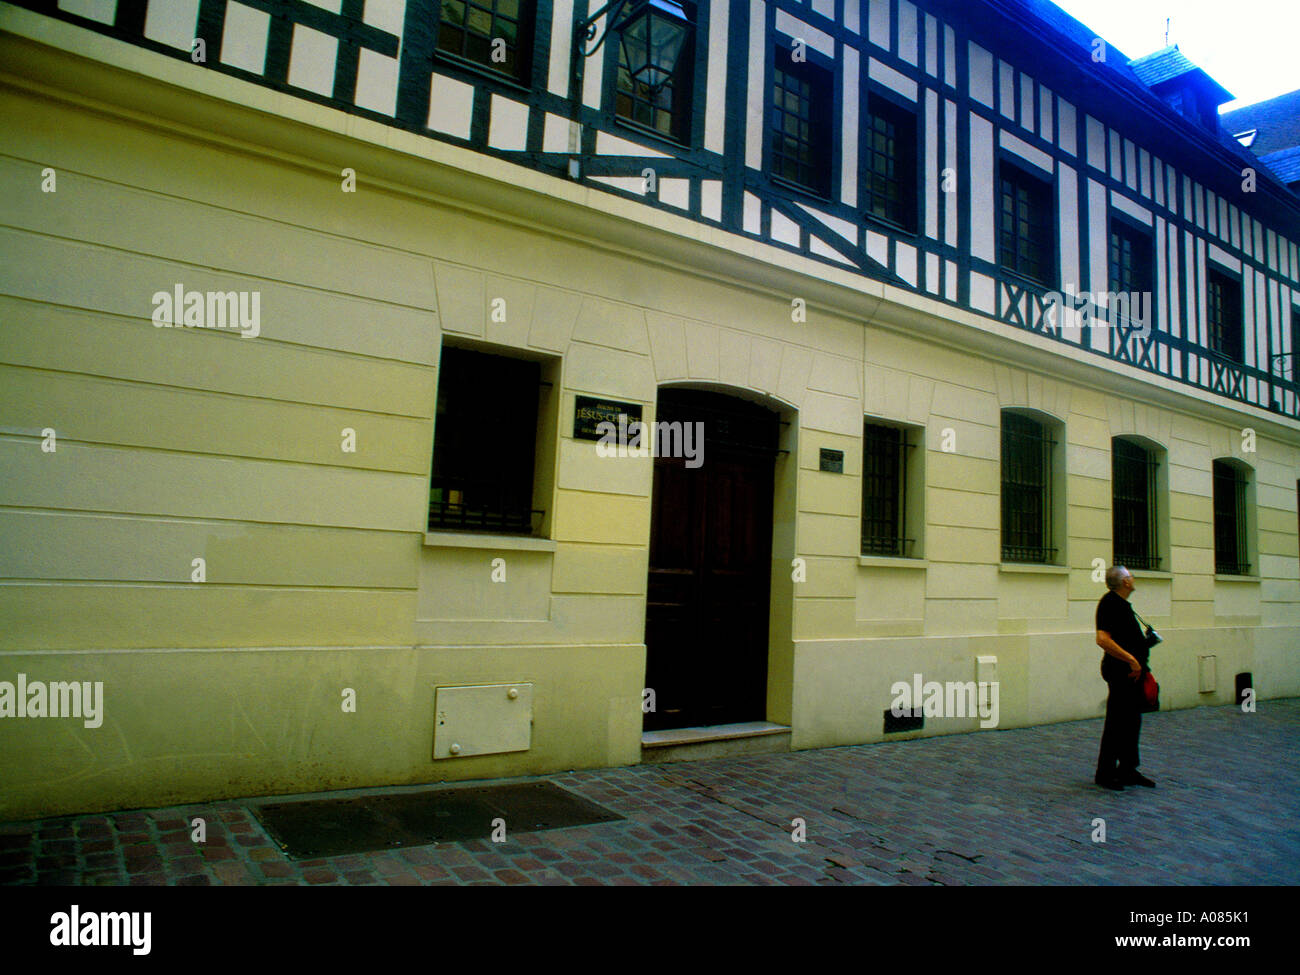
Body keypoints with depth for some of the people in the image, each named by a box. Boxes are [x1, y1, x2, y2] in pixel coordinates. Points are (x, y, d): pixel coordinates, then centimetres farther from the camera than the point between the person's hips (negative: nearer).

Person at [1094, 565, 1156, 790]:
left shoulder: (1121, 603, 15)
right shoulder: (1110, 603, -17)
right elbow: (1103, 640, -26)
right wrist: (1131, 659, -24)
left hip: (1132, 670, 10)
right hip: (1121, 670, -10)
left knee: (1132, 722, 15)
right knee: (1117, 723, -3)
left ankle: (1128, 770, 24)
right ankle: (1105, 773, 5)